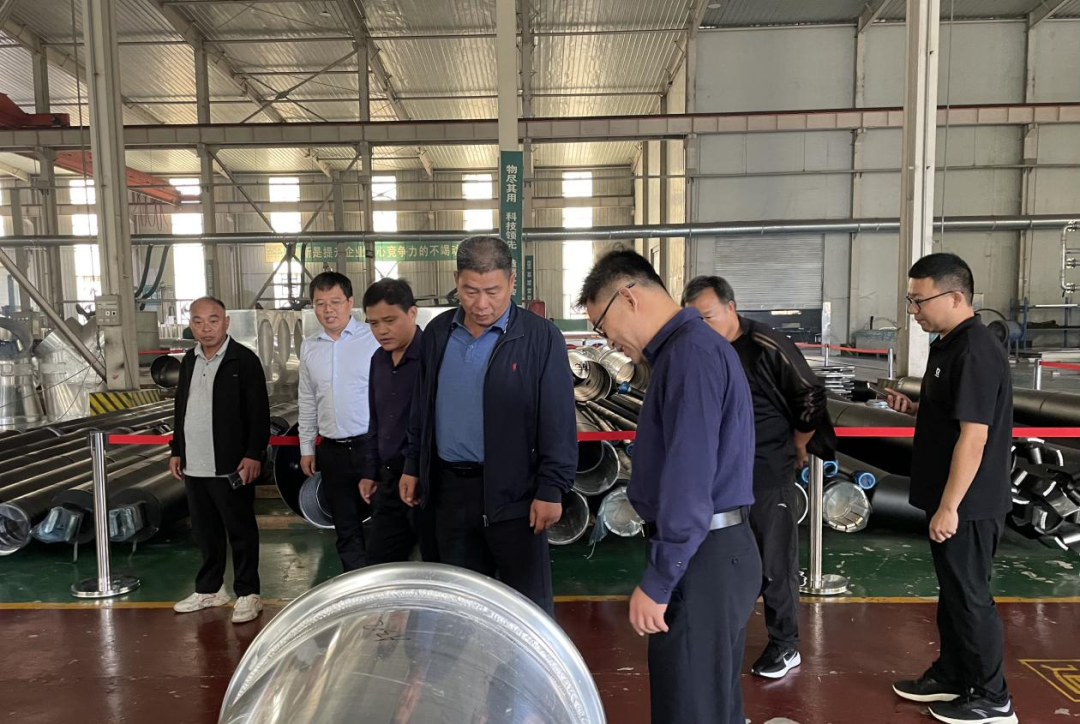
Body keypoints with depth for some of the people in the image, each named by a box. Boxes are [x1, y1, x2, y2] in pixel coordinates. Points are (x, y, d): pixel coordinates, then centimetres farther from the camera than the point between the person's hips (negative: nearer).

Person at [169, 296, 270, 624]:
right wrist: (176, 451, 16)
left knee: (241, 532, 4)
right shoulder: (189, 360, 12)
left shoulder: (244, 359, -9)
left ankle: (248, 594, 15)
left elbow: (259, 412, -12)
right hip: (194, 467, 6)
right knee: (205, 532, 17)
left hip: (230, 467, -6)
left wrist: (253, 454, -16)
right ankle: (209, 589, 32)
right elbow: (181, 409, 19)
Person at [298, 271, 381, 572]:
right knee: (346, 529, 14)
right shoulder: (309, 347, 8)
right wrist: (306, 448, 14)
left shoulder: (374, 338, -7)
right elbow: (307, 402, 14)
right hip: (332, 451, 5)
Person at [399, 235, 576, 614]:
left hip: (512, 491, -5)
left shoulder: (540, 337, -11)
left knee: (528, 604, 6)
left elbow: (557, 421, -11)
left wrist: (551, 489, -13)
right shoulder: (437, 332, 6)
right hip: (449, 487, 5)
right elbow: (422, 407, 14)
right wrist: (413, 466, 13)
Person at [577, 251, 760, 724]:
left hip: (699, 558, -10)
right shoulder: (690, 347, 14)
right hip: (713, 552, 10)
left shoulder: (690, 351, -18)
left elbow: (690, 479, -24)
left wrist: (657, 581, -18)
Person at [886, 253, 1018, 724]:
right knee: (952, 592, 19)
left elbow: (973, 436, -24)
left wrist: (949, 507, -22)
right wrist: (912, 408, 3)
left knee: (970, 597, 4)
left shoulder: (976, 352, -21)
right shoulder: (948, 345, 10)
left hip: (967, 504, -10)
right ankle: (951, 676, 34)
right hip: (949, 499, 10)